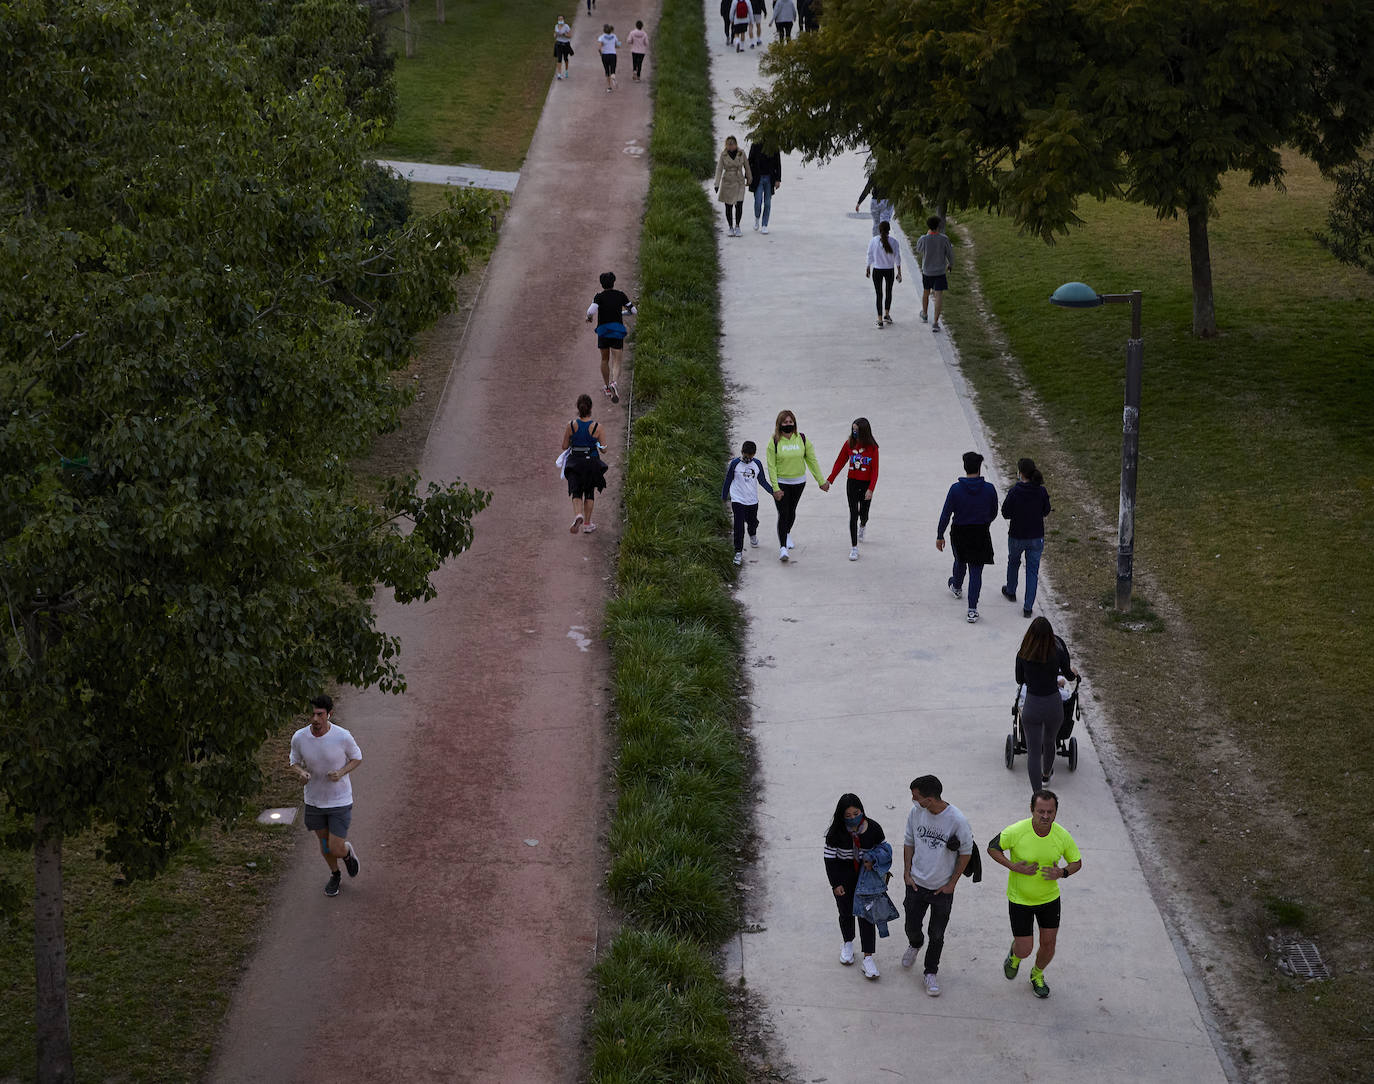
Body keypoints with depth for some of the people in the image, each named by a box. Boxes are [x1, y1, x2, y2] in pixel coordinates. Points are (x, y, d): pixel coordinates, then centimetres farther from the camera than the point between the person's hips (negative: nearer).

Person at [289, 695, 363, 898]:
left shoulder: (343, 737, -22)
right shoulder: (299, 738, -16)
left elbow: (357, 757, -4)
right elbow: (294, 762, 2)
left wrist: (341, 773, -22)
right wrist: (301, 772, -21)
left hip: (340, 801, -3)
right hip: (314, 800, 3)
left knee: (336, 850, -4)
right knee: (324, 843, 20)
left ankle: (348, 853, 33)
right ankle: (334, 875, 48)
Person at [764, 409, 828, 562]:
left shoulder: (802, 440, -5)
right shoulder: (774, 442, -11)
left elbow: (812, 461, 3)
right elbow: (771, 466, -11)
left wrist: (821, 481, 4)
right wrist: (775, 488, -16)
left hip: (799, 482, 3)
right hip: (781, 482, -3)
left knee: (791, 511, 18)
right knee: (783, 514, -9)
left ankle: (787, 533, 46)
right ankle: (782, 547, -7)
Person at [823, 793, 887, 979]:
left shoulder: (873, 828, -13)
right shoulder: (836, 833, -17)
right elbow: (830, 859, -10)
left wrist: (874, 861, -17)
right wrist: (835, 884, -12)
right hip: (844, 878, 0)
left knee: (866, 914, -2)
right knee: (846, 913, 16)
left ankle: (868, 956, 3)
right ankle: (848, 943, 42)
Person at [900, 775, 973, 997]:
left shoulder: (957, 820, -24)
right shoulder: (916, 811, -11)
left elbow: (966, 853, -10)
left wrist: (952, 883, -7)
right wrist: (907, 872, 2)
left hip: (942, 888, -3)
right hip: (916, 884, 3)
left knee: (937, 935, 8)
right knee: (912, 927, 14)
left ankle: (931, 973, 28)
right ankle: (915, 945, 49)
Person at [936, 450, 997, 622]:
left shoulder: (956, 489, -13)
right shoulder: (989, 489, -9)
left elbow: (945, 514, -11)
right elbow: (993, 513, 4)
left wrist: (940, 536, -1)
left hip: (959, 533, 0)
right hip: (981, 535, 0)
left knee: (960, 561, 28)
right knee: (976, 571, 3)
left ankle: (956, 587, 57)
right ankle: (972, 610, -3)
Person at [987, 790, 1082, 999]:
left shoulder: (1062, 836, -16)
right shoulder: (1016, 832, -25)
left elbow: (1077, 862, -1)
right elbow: (992, 848, -9)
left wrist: (1062, 872, -23)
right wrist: (1014, 867, -23)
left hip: (1049, 897, 3)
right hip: (1020, 898, -3)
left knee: (1048, 944, 11)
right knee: (1025, 950, 0)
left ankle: (1037, 975, 44)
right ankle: (1015, 953, 39)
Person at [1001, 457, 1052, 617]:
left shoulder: (1014, 492, -20)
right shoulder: (1042, 491, -11)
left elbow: (1006, 514, -13)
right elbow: (1046, 511, 2)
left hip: (1017, 536, -1)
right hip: (1037, 537, 1)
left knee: (1013, 562, 27)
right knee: (1032, 570, 9)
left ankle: (1010, 592, 49)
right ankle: (1028, 607, 6)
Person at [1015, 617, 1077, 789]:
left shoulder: (1023, 656, -12)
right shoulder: (1058, 653, -13)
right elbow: (1069, 676, 5)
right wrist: (1072, 672, 30)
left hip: (1032, 705, -1)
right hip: (1054, 704, 1)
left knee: (1033, 752, 6)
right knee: (1049, 743, 28)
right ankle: (1046, 775, 54)